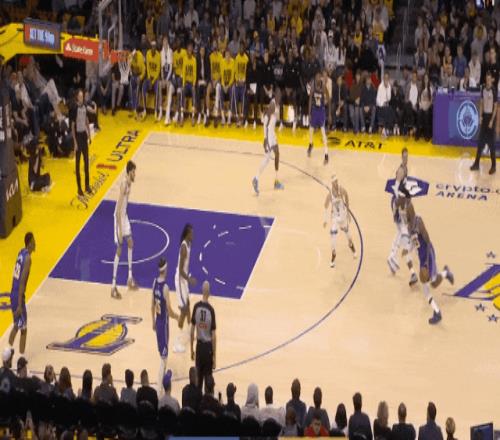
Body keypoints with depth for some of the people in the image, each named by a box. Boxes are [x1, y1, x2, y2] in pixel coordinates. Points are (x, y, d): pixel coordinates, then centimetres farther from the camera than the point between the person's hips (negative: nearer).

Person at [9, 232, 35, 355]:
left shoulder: (21, 252, 8)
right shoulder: (27, 258, -18)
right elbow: (22, 282, -22)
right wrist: (20, 305, -22)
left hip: (13, 294, 9)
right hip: (18, 296, -9)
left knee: (16, 326, 23)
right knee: (23, 330, 0)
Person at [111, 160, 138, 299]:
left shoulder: (129, 183, 2)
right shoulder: (124, 184, -27)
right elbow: (118, 210, -28)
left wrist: (125, 221, 24)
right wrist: (119, 231, -27)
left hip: (125, 215, 9)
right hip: (119, 217, -9)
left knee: (130, 243, 18)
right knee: (119, 250, -6)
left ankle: (130, 278, 29)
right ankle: (113, 286, -1)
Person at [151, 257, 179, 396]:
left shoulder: (155, 282, 0)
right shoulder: (165, 287, -23)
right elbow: (169, 311, -17)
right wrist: (176, 316, 3)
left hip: (157, 321, 8)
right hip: (164, 323, -8)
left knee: (162, 353, 23)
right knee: (163, 358, -5)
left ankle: (161, 380, 35)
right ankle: (159, 389, -8)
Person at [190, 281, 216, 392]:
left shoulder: (196, 307, -6)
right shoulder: (211, 310, -16)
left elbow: (192, 330, 0)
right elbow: (213, 335, -13)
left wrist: (191, 349, 12)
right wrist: (215, 356, -6)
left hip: (199, 345, 3)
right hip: (208, 346, -3)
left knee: (198, 377, 13)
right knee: (208, 378, 3)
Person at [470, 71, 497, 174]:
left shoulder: (494, 90, -14)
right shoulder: (483, 89, 4)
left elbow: (495, 107, -13)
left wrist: (492, 121, -16)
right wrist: (480, 116, 2)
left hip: (491, 116, -6)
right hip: (484, 116, 6)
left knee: (491, 142, -2)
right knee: (480, 141, 9)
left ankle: (493, 166, 6)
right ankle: (476, 163, 16)